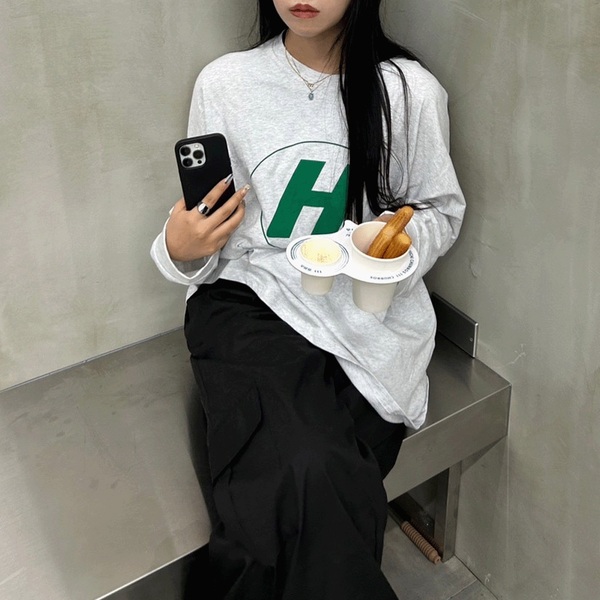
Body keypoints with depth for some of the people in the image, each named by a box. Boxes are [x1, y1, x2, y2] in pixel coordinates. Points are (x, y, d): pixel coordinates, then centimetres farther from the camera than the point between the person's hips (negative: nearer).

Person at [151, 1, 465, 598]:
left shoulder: (411, 90, 2)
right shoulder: (223, 83, 5)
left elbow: (442, 210, 14)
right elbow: (206, 226, 12)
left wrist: (405, 236, -8)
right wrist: (182, 249, -11)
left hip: (362, 315, 1)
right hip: (249, 301, 0)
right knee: (307, 478, -28)